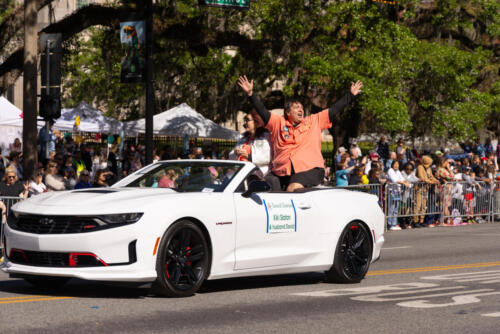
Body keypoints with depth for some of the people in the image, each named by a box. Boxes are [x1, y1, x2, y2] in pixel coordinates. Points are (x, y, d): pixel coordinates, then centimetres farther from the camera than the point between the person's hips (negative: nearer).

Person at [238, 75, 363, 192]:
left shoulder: (314, 121, 17)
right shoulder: (279, 122, 15)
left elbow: (334, 110, 20)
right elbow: (262, 111, 8)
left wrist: (351, 95, 22)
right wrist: (250, 94, -3)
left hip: (310, 169, -2)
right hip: (282, 173, 2)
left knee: (293, 190, -30)